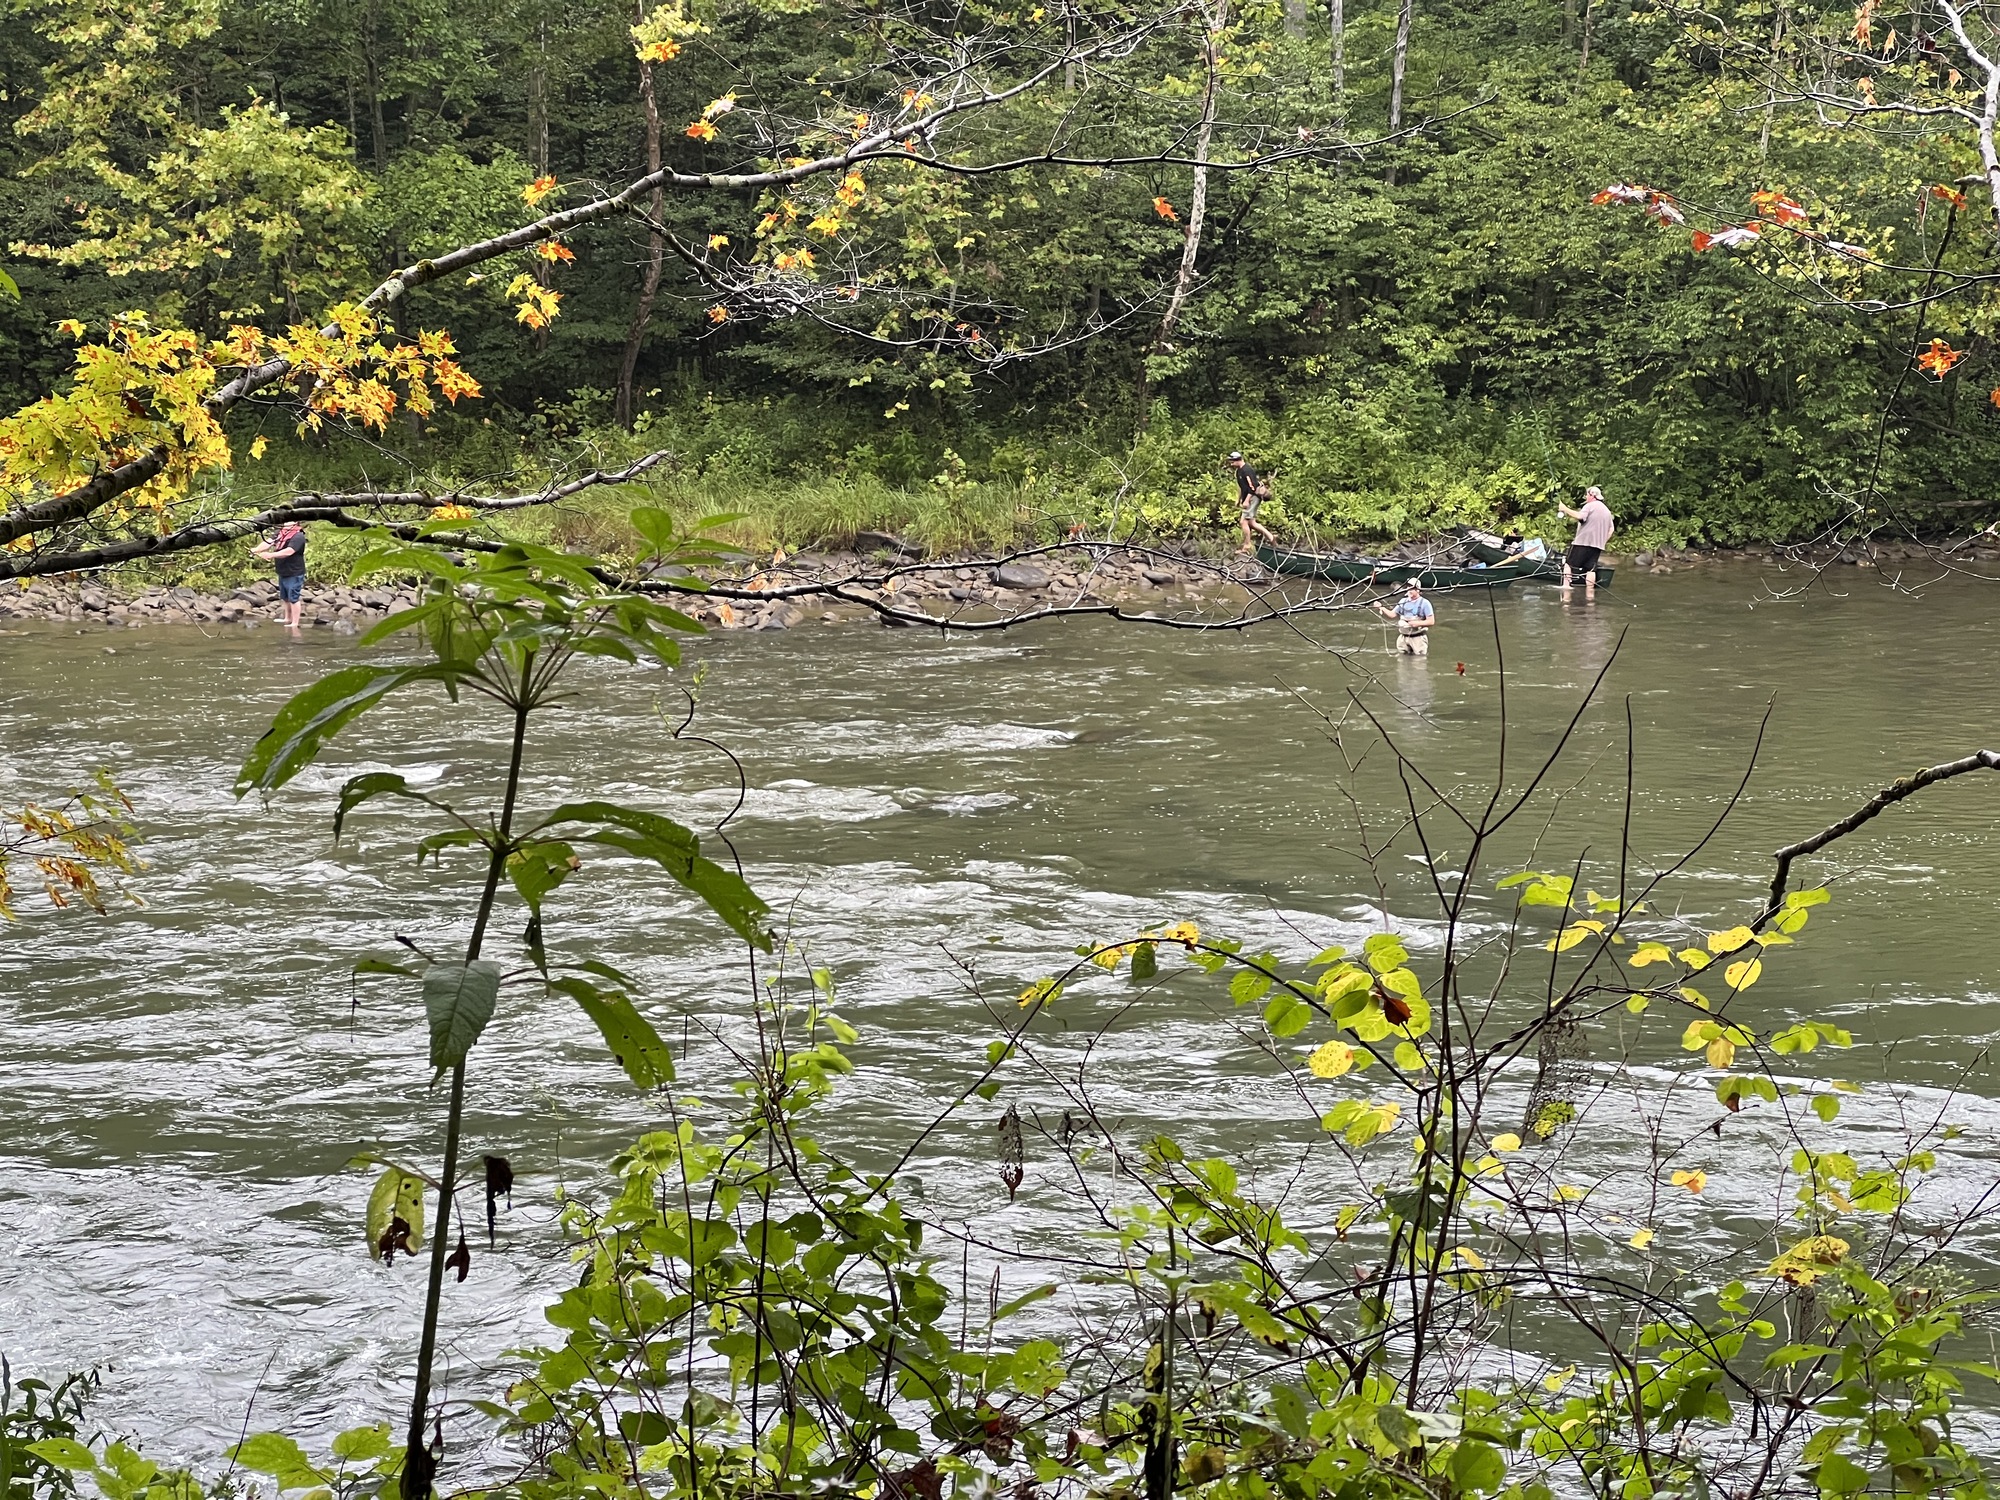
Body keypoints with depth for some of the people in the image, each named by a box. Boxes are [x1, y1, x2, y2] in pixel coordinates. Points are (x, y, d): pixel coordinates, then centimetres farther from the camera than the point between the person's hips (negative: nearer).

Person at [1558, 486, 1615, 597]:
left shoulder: (1590, 506, -6)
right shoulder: (1606, 510, 19)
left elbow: (1579, 516, -23)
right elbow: (1611, 529, 19)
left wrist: (1565, 509, -16)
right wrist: (1603, 540, 20)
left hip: (1583, 542, -7)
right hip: (1598, 544, 7)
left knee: (1568, 563, 2)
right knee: (1590, 568, 4)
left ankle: (1565, 585, -8)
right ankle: (1590, 593, -4)